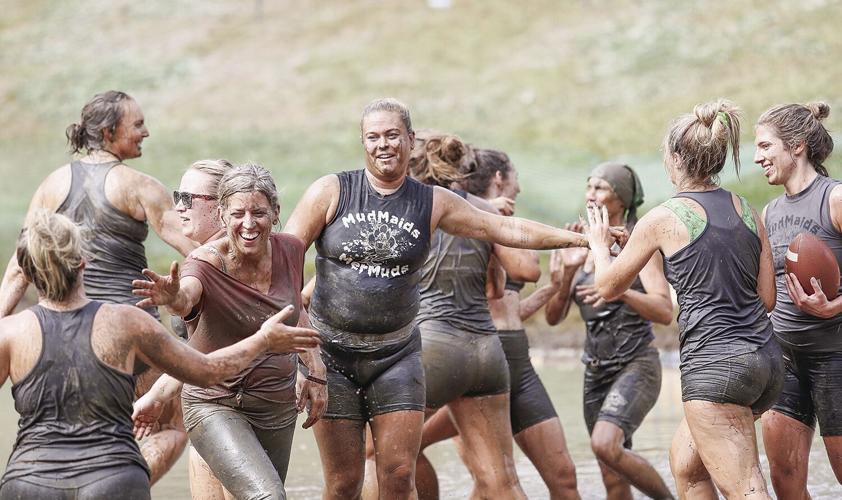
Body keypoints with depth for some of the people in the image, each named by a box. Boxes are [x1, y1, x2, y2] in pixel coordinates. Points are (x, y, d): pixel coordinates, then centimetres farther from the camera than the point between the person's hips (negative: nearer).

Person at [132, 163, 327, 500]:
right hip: (216, 406, -6)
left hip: (278, 405, 6)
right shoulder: (206, 264, -19)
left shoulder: (289, 250, -3)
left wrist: (315, 371, 11)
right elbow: (186, 297, -43)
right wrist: (173, 298, -65)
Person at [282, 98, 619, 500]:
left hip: (396, 355, 2)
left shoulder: (433, 203, 5)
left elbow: (505, 228, 7)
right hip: (332, 351, -2)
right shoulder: (331, 192, -1)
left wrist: (579, 238, 3)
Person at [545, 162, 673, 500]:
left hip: (636, 365, -6)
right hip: (596, 371, 6)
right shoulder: (581, 251, 9)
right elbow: (553, 317, 4)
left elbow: (665, 312, -17)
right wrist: (566, 275, -14)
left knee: (605, 444, -28)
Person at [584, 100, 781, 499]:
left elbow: (607, 287, 9)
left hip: (714, 365, -8)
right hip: (766, 361, 8)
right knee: (685, 463, 26)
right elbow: (767, 298, 14)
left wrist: (599, 247, 29)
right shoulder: (747, 212, 11)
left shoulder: (663, 218, -4)